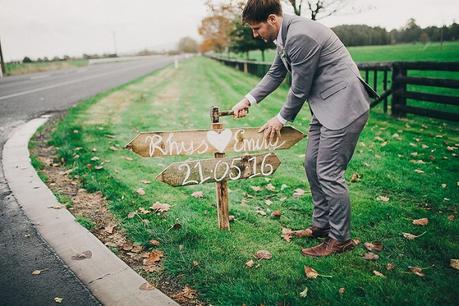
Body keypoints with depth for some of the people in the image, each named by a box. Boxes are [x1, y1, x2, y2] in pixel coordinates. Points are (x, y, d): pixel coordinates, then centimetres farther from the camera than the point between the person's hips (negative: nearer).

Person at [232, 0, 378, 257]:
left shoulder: (300, 36, -23)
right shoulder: (286, 35, 9)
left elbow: (300, 89, -17)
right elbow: (275, 74, 21)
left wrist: (282, 119, -3)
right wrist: (249, 100, 15)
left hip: (344, 105, -10)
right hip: (324, 106, 11)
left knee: (328, 173, -6)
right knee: (312, 165, 14)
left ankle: (341, 238, 10)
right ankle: (322, 224, 29)